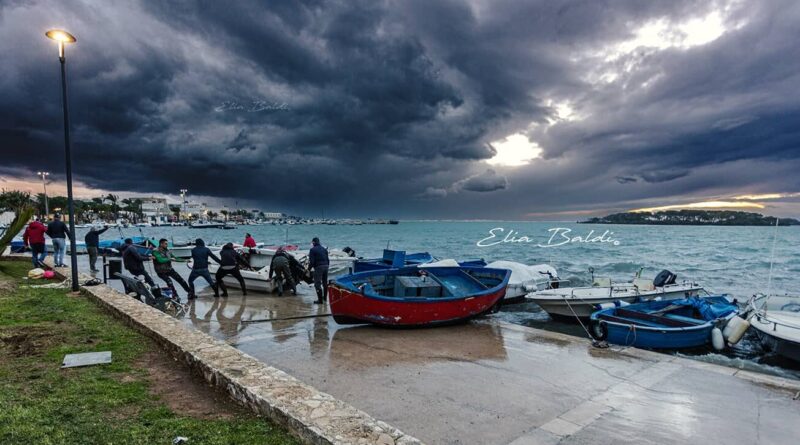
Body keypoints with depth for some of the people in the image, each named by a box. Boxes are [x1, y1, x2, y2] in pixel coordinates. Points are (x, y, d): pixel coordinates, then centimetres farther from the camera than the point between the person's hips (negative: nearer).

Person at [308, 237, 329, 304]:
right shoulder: (324, 249, 15)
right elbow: (328, 260, 16)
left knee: (317, 284, -2)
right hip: (325, 266, 7)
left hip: (318, 267, -7)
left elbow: (311, 261, -11)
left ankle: (320, 299, -5)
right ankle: (325, 298, 30)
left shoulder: (313, 250, -5)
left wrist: (309, 269, -2)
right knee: (325, 282, 19)